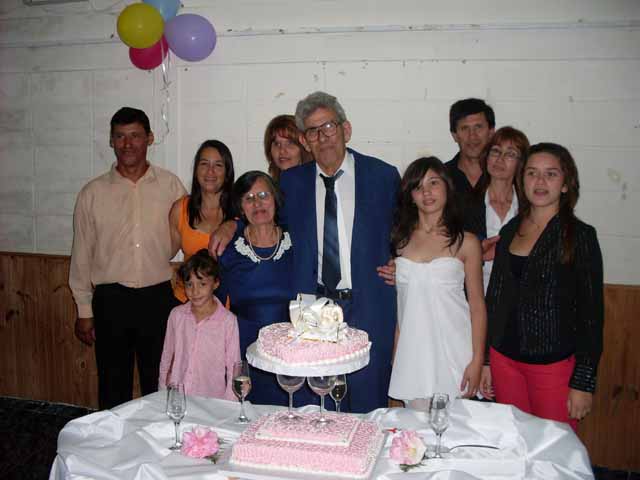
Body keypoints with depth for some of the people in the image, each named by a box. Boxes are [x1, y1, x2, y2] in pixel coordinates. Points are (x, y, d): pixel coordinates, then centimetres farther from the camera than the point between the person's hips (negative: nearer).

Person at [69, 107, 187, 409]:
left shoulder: (171, 185, 1)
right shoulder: (93, 193, 3)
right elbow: (82, 254, 6)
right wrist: (84, 311, 6)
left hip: (158, 297, 0)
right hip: (110, 300, 1)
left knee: (159, 386, 11)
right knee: (113, 387, 12)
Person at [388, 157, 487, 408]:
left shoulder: (465, 242, -1)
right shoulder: (401, 238, 7)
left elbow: (477, 305, 0)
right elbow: (399, 303, 11)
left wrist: (477, 361, -6)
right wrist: (394, 356, 7)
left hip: (453, 353, -2)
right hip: (412, 350, 2)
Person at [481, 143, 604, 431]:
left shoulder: (580, 236, -7)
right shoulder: (509, 231, 7)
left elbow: (591, 312, -7)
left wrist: (584, 381, -9)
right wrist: (484, 360, 11)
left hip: (554, 364, -4)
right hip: (504, 359, 4)